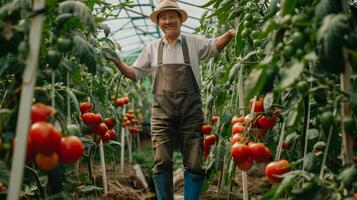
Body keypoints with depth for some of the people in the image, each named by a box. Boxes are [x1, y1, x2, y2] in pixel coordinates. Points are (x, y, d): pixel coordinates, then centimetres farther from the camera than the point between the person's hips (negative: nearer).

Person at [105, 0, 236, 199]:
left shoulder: (193, 43, 13)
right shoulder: (152, 48, 16)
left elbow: (215, 45, 1)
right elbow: (134, 73, 18)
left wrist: (230, 33, -17)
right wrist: (117, 61, 3)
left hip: (190, 108, -1)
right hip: (162, 109, 1)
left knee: (194, 163, 2)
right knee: (162, 162, -2)